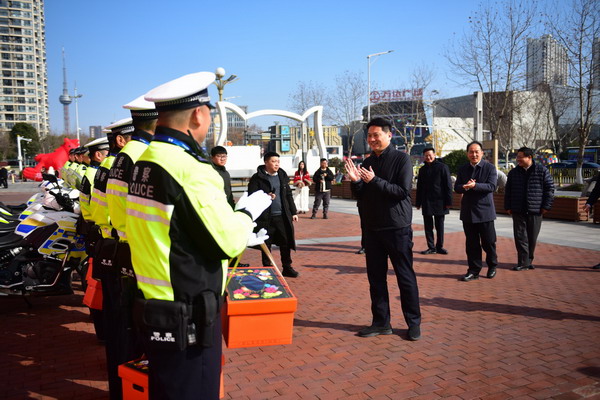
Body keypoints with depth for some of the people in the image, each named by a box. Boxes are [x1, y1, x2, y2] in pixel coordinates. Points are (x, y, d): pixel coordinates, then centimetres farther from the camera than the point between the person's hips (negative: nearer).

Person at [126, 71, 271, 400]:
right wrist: (248, 211, 2)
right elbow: (227, 242, -17)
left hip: (152, 307, 9)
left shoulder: (144, 162, 5)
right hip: (188, 316, -9)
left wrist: (235, 221, 17)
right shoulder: (191, 169, -22)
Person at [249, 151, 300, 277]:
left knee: (286, 243, 4)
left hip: (282, 216, 4)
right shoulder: (257, 178, -4)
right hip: (266, 217, -4)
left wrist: (293, 212, 14)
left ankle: (287, 268, 17)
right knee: (266, 244, 7)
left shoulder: (282, 175, 13)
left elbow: (288, 195, 16)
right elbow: (252, 196, -8)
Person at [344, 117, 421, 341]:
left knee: (405, 276, 2)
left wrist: (374, 181, -21)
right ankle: (381, 322, 20)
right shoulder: (367, 163, 12)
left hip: (397, 228, -6)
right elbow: (361, 196, 13)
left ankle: (414, 322, 15)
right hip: (372, 228, 6)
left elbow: (403, 191, -17)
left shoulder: (401, 159, -6)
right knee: (376, 277, 9)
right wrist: (356, 182, -7)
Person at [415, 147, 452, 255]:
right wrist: (418, 202, 11)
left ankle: (439, 247, 16)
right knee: (428, 226, 5)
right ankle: (431, 247, 13)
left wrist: (448, 201, -10)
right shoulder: (422, 169, 11)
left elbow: (448, 185, -5)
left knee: (439, 226, 6)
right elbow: (419, 187, 15)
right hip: (426, 202, 4)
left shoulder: (442, 167, -3)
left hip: (439, 202, -4)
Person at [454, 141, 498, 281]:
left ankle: (492, 267, 27)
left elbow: (491, 186, -15)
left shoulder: (490, 168, -3)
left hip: (485, 211, -3)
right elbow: (457, 188, 4)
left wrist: (475, 185, -30)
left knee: (488, 242, 6)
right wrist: (464, 187, -19)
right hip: (468, 211, 3)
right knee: (471, 243, 7)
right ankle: (474, 270, 15)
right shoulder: (462, 169, 10)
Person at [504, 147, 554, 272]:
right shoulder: (513, 172, 8)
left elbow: (550, 189, 0)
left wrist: (546, 206, -5)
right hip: (518, 211, 2)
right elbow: (508, 191, 12)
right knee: (520, 237, -2)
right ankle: (523, 263, 1)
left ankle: (528, 261, 20)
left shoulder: (542, 171, -1)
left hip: (535, 211, -2)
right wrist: (508, 207, 7)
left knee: (532, 238, 7)